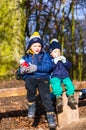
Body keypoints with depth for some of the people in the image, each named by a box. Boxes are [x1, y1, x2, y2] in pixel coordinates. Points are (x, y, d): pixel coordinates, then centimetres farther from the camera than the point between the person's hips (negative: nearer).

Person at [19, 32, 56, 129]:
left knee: (45, 93, -29)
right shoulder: (26, 57, 20)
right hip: (30, 77, 1)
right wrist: (22, 70, -11)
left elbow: (48, 66, -3)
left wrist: (36, 68, -17)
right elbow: (21, 71, 15)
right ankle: (31, 105, -16)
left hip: (43, 77, -1)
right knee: (29, 85, -36)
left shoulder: (45, 55, 15)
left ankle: (50, 114, -25)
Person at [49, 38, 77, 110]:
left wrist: (65, 61, -5)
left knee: (69, 83, -28)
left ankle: (71, 97, -35)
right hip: (55, 76, -4)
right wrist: (55, 62, -14)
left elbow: (69, 66, 12)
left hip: (65, 76, 4)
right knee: (56, 83, -37)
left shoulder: (63, 58, 24)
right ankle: (58, 97, -48)